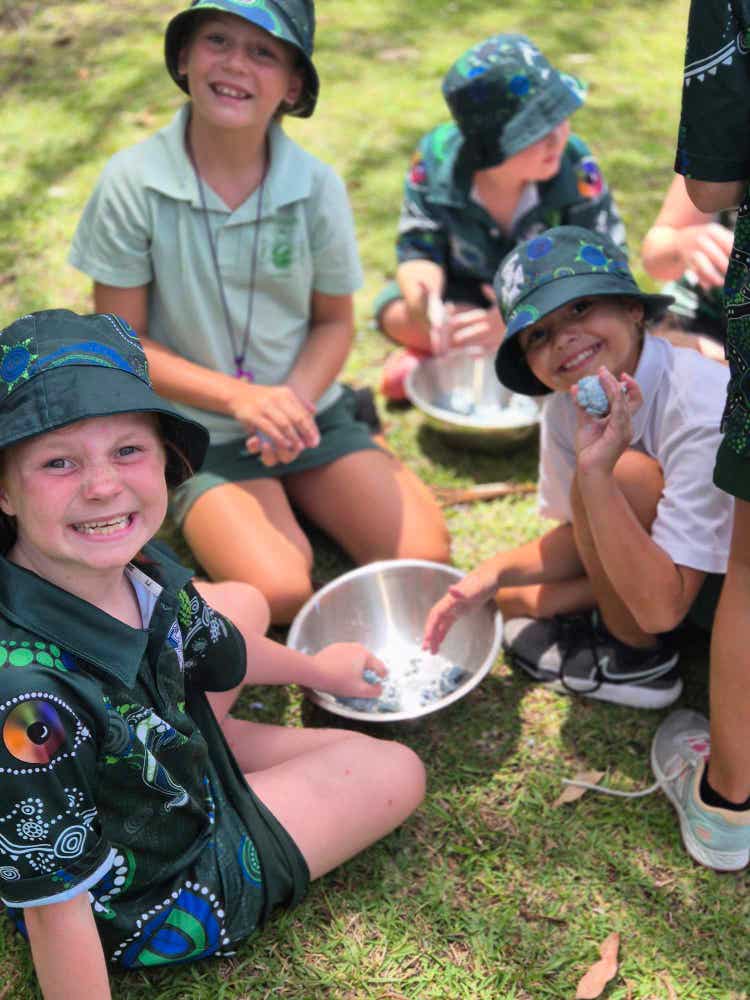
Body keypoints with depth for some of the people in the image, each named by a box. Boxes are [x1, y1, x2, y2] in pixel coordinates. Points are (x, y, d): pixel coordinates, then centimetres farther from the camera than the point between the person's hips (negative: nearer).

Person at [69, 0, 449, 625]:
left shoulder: (316, 186, -8)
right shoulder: (133, 183, -14)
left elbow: (334, 321, 3)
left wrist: (295, 402, -17)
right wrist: (239, 397, -21)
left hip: (309, 411, 3)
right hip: (201, 430, -3)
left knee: (423, 560, -11)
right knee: (280, 593, -23)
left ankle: (299, 496, 14)